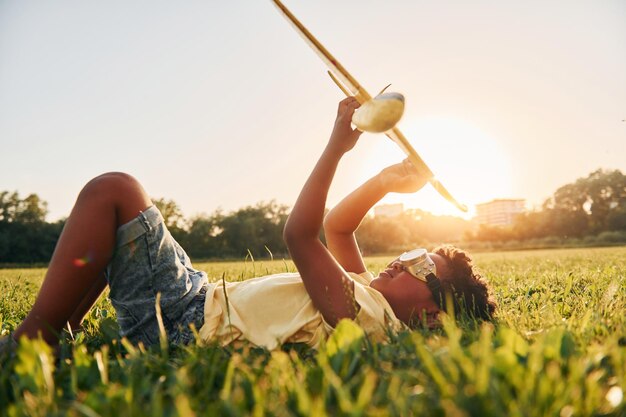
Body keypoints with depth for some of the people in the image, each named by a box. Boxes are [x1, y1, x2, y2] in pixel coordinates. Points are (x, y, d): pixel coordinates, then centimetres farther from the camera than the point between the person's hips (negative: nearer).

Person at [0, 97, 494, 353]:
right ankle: (57, 328, 18)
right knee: (115, 196, 20)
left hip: (184, 324, -9)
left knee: (112, 190, -17)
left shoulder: (367, 315, -22)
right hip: (205, 299, 10)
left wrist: (337, 145, -23)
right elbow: (336, 226, 18)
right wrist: (386, 181, 6)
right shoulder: (370, 296, 9)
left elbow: (298, 233, -27)